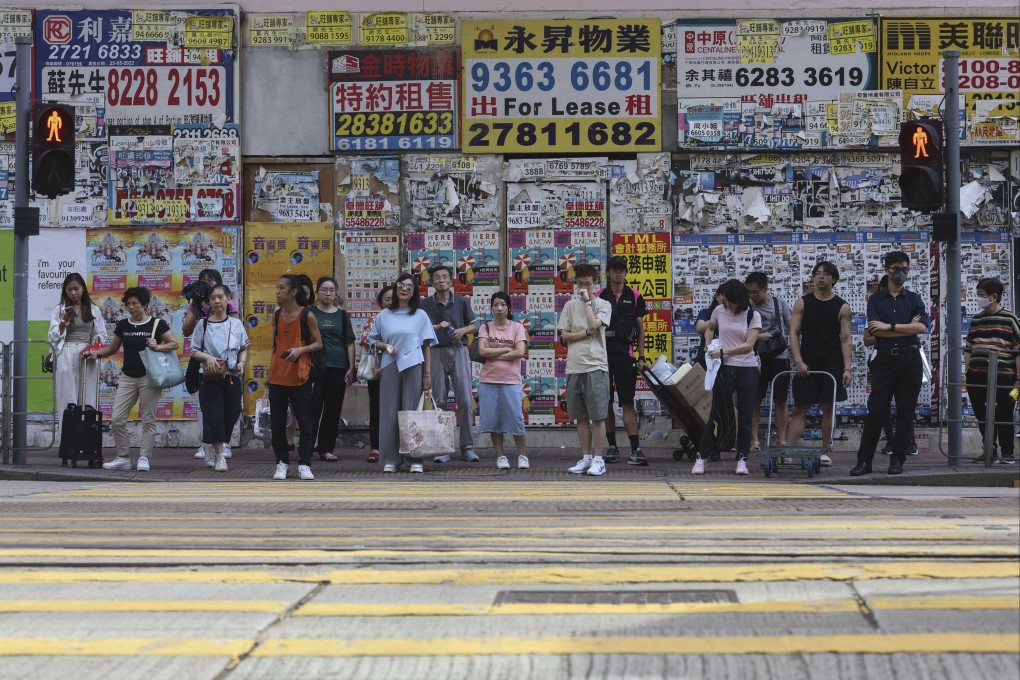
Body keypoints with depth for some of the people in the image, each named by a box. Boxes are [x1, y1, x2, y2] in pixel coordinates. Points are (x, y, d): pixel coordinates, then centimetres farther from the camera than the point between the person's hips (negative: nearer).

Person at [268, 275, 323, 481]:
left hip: (300, 377, -4)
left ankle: (304, 464, 3)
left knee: (305, 422, -2)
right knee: (277, 423, 6)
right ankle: (282, 463, 15)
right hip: (277, 377, 4)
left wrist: (300, 350, -19)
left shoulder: (307, 316, -6)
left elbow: (318, 343, -2)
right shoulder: (277, 315, 7)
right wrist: (270, 371, 16)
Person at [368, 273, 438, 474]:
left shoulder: (420, 315, 8)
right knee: (389, 412, -1)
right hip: (389, 367, 1)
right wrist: (385, 346, -5)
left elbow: (427, 346, 6)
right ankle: (390, 459, 2)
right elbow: (372, 340, 16)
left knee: (413, 411, -1)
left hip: (413, 366, -1)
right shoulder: (384, 315, 10)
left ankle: (415, 459, 1)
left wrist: (427, 373, 0)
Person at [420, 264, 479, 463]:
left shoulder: (461, 302, 5)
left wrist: (463, 330, -8)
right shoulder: (426, 304, 2)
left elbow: (474, 325, 12)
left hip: (458, 351, 0)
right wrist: (437, 327, -11)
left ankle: (467, 447, 0)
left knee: (465, 400, -4)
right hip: (436, 352, 0)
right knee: (439, 401, 1)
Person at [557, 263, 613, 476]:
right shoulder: (570, 306, 12)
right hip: (574, 367, 4)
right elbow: (564, 335, 5)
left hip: (596, 366, -4)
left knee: (597, 415, -5)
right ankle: (586, 458, 15)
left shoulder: (603, 305, 2)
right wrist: (587, 333, -7)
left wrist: (587, 301, -6)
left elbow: (593, 324, -16)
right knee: (581, 416, 8)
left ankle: (598, 459, 0)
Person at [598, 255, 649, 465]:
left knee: (627, 403, -5)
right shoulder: (599, 297, 6)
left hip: (625, 354, -1)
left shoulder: (634, 297, 6)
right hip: (603, 354, 1)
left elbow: (640, 329, 9)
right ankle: (612, 447, 13)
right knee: (606, 403, 4)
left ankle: (635, 449, -10)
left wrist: (641, 357, 4)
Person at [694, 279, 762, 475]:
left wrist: (723, 351, -18)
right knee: (720, 416, -2)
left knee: (745, 416, 1)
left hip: (748, 370, 0)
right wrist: (709, 345, 6)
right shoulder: (719, 311, 3)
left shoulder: (753, 316, -3)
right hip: (725, 369, 0)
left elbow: (748, 345, -12)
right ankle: (701, 457, 6)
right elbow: (710, 328, 24)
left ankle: (742, 459, 9)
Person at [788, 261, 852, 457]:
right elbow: (794, 333, 0)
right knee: (799, 409, -2)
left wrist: (847, 368, -8)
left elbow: (845, 339, 0)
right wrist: (798, 361, -11)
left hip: (832, 366, 0)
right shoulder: (802, 303, 3)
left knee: (828, 408, 2)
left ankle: (825, 452, 10)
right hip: (806, 365, 0)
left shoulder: (842, 307, 2)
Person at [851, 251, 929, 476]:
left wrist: (890, 326, -11)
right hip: (884, 359, -1)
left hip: (909, 359, 1)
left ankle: (897, 460, 7)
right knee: (876, 410, -4)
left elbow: (921, 327, -8)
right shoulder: (876, 300, 8)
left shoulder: (914, 299, 10)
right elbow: (875, 331, -7)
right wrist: (907, 328, -7)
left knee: (905, 411, 1)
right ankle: (864, 460, 0)